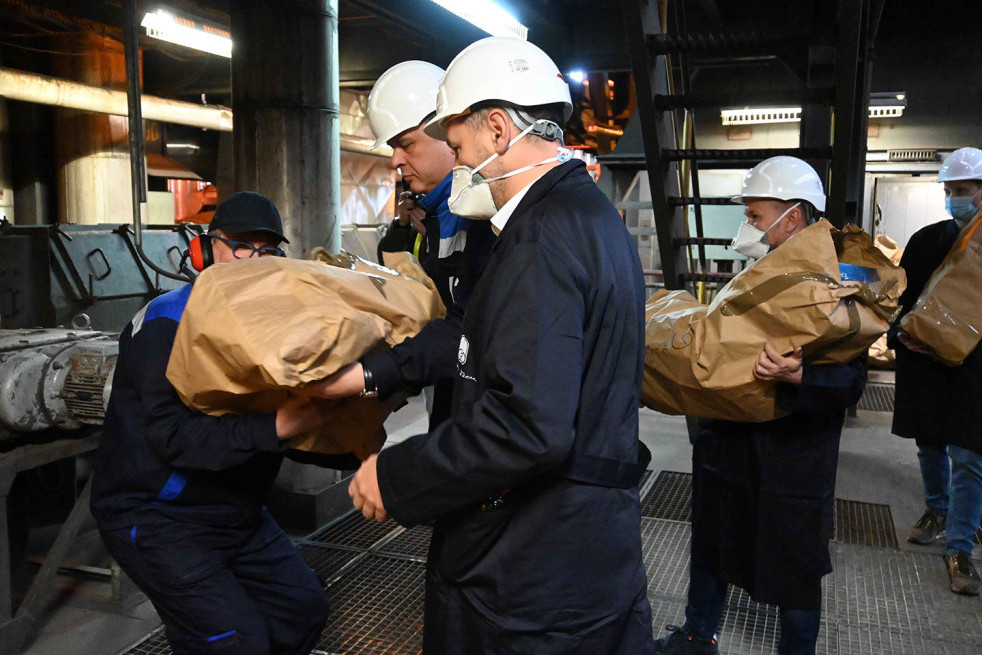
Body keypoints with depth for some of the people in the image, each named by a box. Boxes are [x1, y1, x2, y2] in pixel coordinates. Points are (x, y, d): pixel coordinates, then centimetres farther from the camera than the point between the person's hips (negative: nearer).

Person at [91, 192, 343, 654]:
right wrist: (274, 426, -40)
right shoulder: (167, 323, -18)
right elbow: (173, 434, -30)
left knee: (304, 606, 8)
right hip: (156, 517, -7)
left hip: (235, 511, 8)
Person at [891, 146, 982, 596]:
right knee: (930, 446, 18)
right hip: (924, 361, 3)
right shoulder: (926, 240, 4)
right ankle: (937, 511, 41)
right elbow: (900, 298, 8)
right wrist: (902, 335, -10)